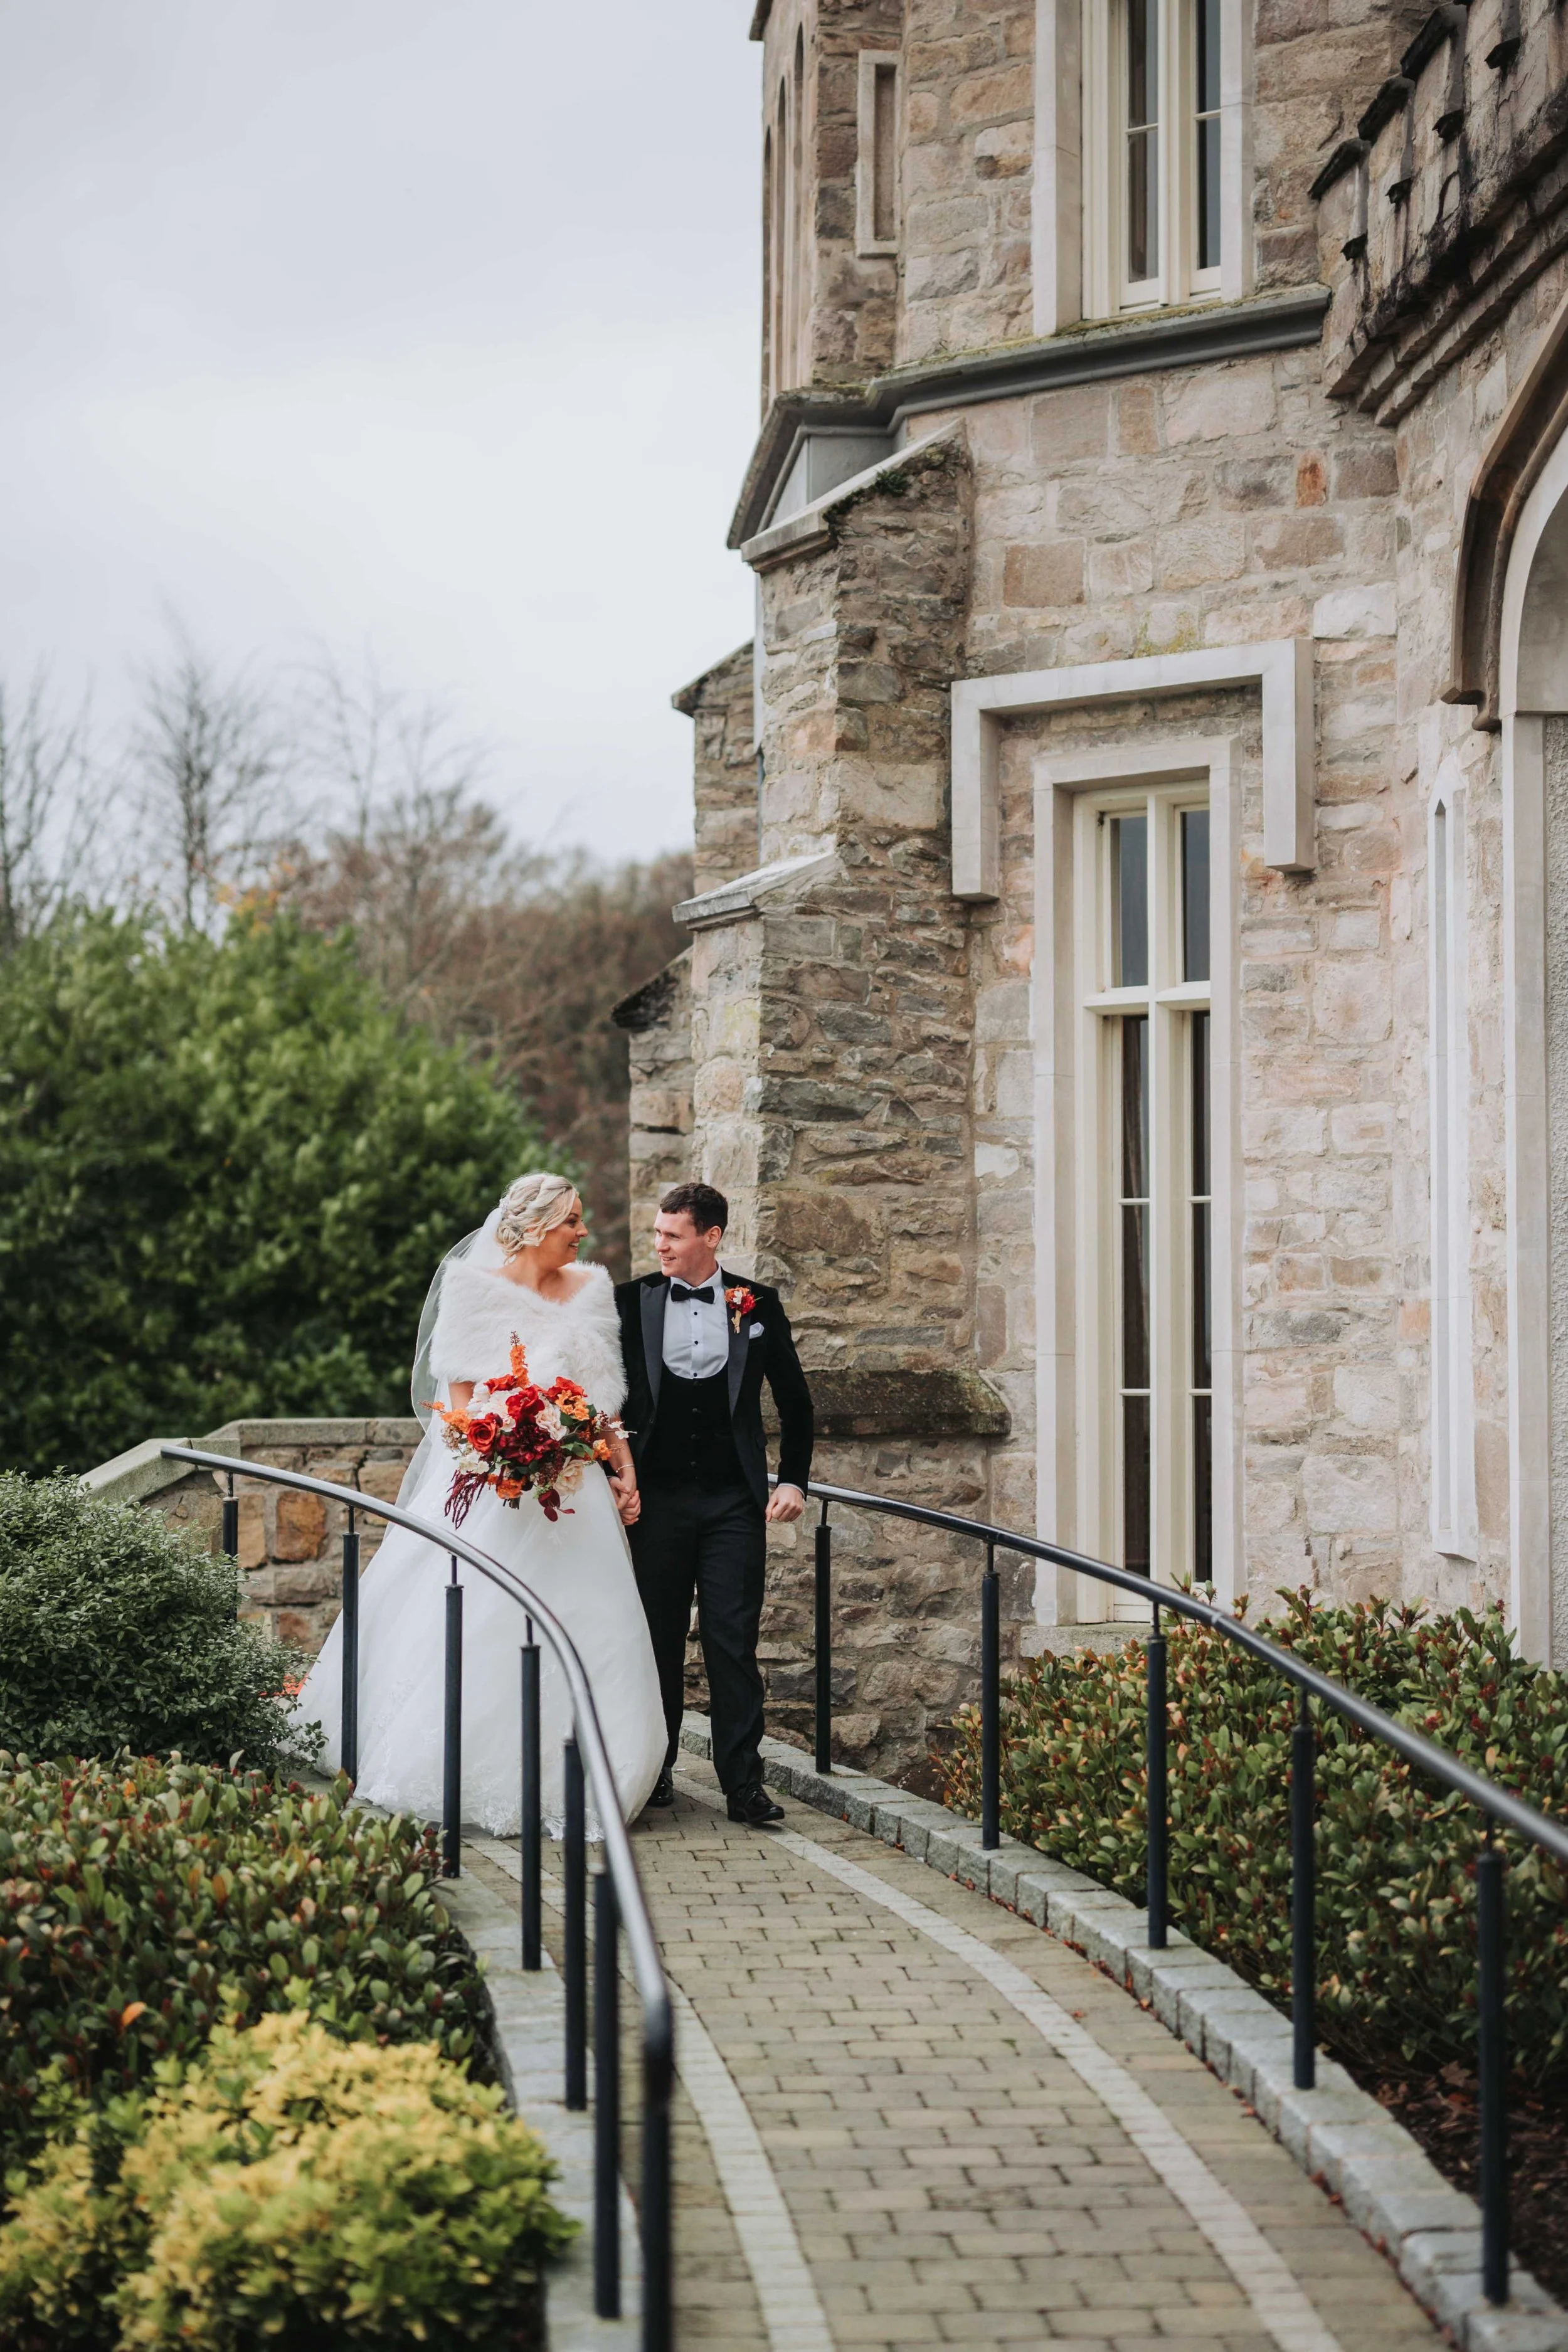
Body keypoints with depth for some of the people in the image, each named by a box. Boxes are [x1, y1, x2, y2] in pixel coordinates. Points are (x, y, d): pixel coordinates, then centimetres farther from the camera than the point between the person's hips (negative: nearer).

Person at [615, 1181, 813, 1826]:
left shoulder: (757, 1305, 4)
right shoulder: (632, 1303, 3)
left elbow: (794, 1400, 13)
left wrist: (793, 1480, 6)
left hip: (734, 1501, -1)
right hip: (658, 1500, 1)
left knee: (734, 1642, -4)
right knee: (659, 1641, 7)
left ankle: (743, 1784, -3)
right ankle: (655, 1769, 19)